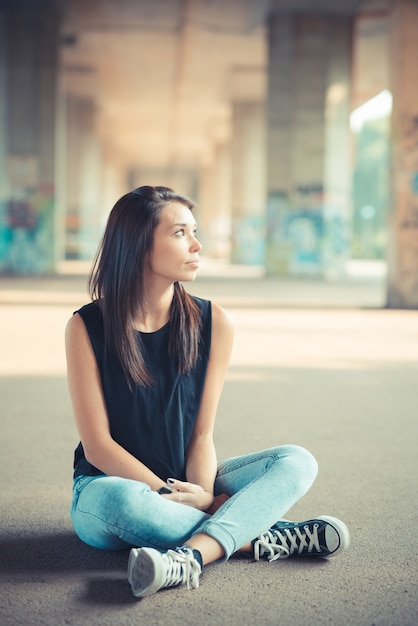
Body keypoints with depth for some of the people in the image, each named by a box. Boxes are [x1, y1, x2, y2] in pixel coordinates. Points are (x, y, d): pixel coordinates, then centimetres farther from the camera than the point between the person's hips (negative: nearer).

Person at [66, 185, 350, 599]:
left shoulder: (212, 323, -2)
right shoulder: (87, 327, -10)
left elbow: (202, 433, -3)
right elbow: (98, 445, -12)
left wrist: (200, 495, -23)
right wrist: (185, 501, -20)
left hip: (186, 485, 4)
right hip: (108, 485, -3)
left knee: (297, 462, -17)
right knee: (123, 501, -39)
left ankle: (190, 556, -40)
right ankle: (259, 538, -21)